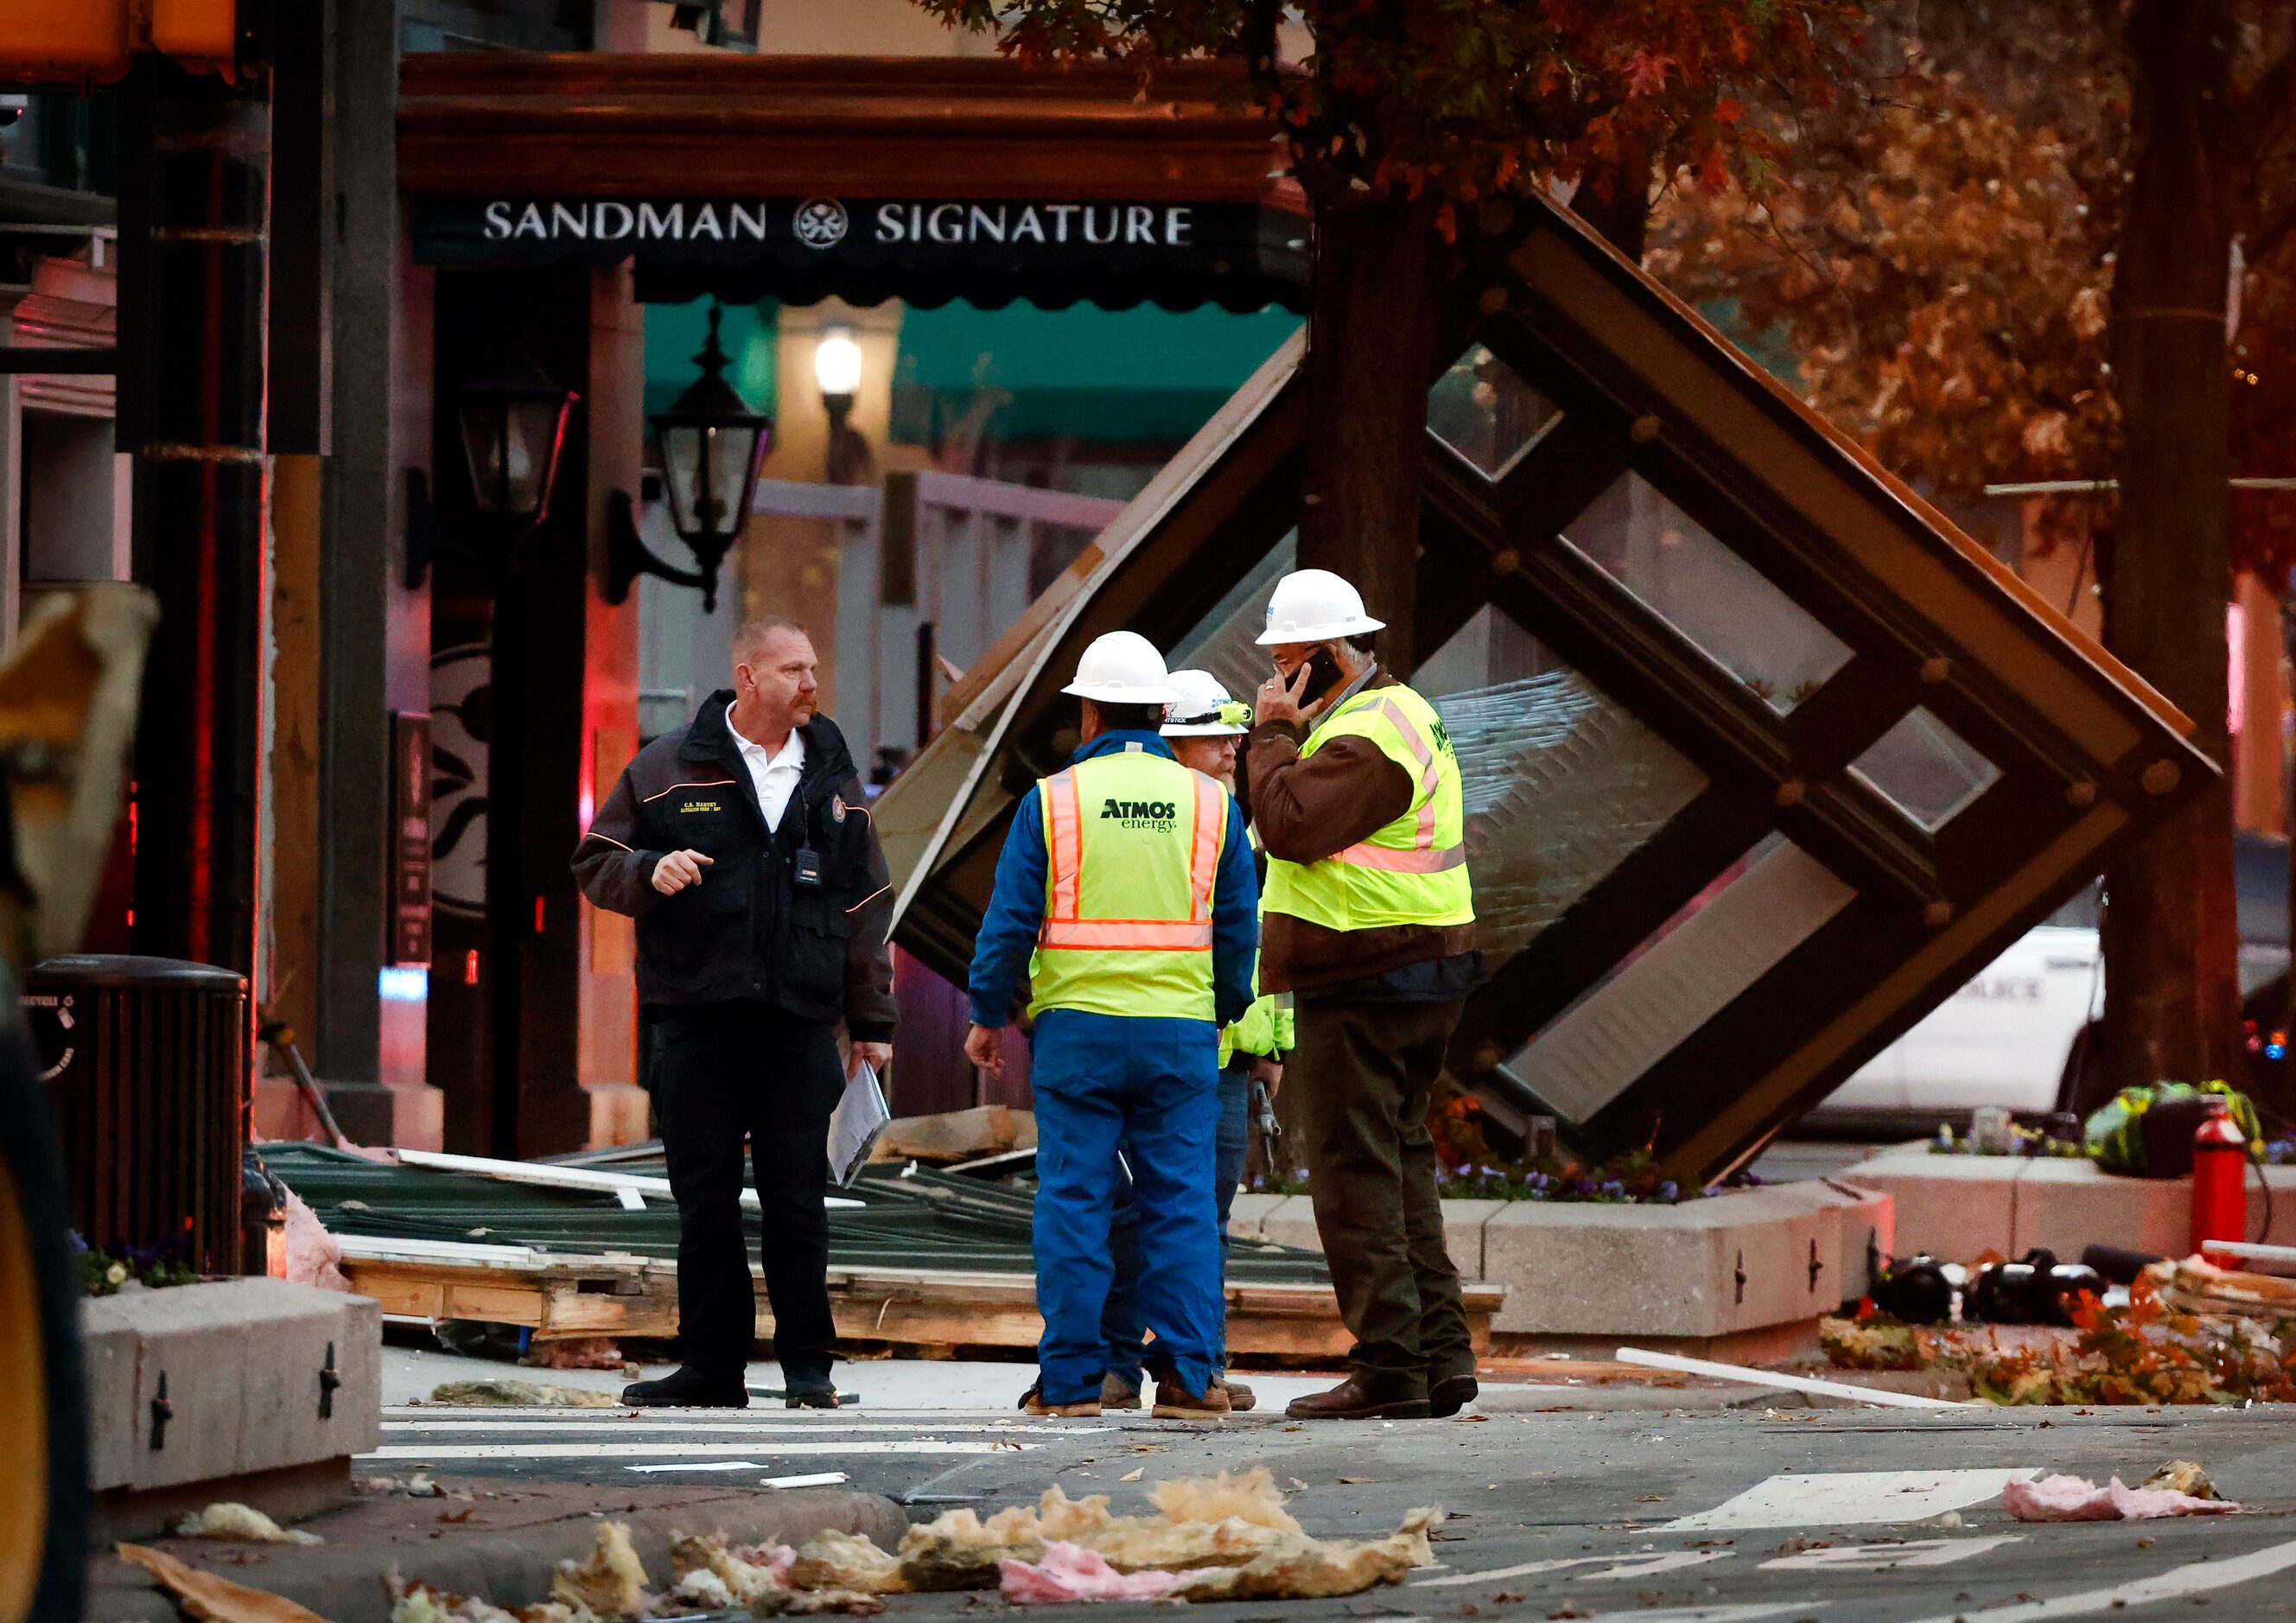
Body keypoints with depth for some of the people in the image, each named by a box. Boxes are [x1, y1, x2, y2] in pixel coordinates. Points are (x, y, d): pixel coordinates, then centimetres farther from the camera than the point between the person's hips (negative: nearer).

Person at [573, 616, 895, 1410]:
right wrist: (649, 872, -14)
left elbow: (866, 906, 15)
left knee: (796, 1198, -2)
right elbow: (596, 862, 9)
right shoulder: (668, 768, 6)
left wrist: (872, 1021, 12)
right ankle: (713, 1365, 8)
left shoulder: (833, 778, 13)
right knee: (705, 1200, 1)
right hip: (698, 1020, -1)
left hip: (799, 1024, 1)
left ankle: (807, 1366, 5)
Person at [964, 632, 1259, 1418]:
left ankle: (1071, 1378, 1)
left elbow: (1009, 921, -2)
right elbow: (1238, 931, 9)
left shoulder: (1053, 799, -3)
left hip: (1076, 1025, -2)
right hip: (1181, 1029, 2)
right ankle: (1187, 1375, 0)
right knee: (1181, 1202, 4)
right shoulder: (1211, 803, 5)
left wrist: (989, 1014, 9)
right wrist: (1224, 1015, 23)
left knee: (1073, 1199, 2)